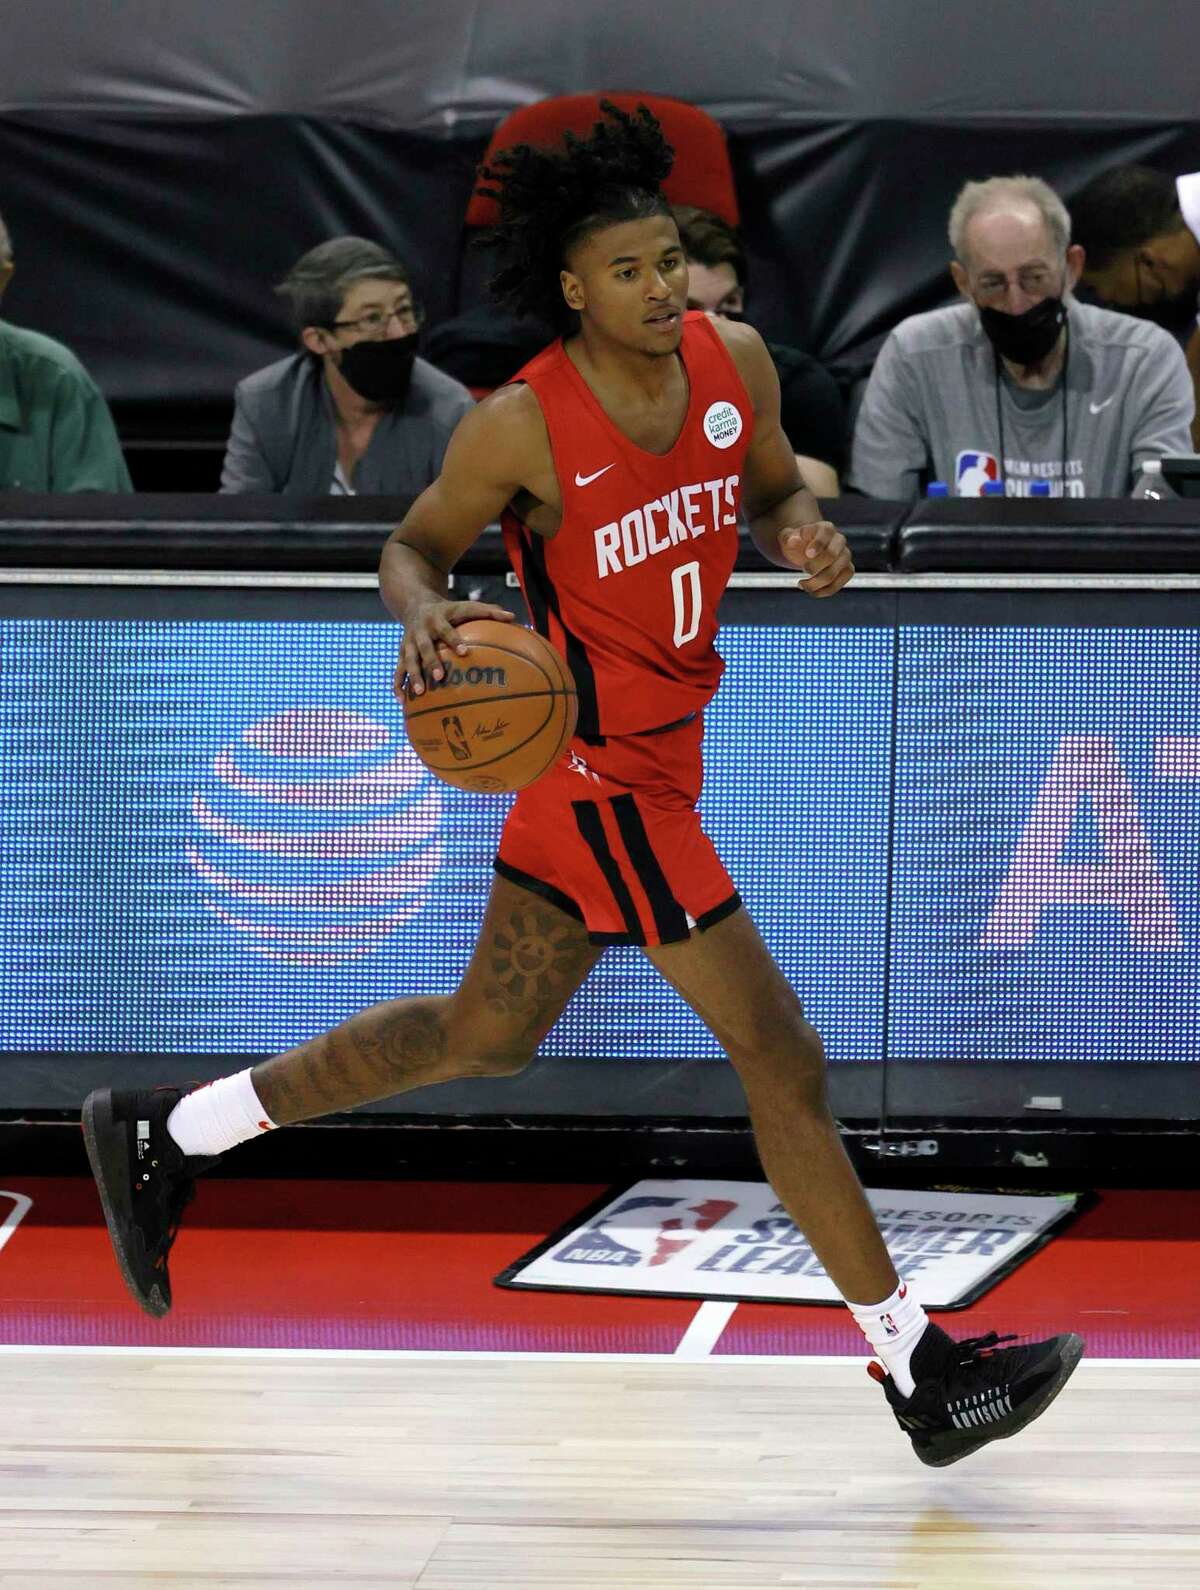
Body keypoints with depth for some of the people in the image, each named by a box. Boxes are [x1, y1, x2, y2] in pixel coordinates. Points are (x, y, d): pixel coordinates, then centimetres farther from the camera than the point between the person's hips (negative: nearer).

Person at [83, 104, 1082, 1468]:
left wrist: (804, 538, -9)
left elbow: (772, 494, 13)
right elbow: (414, 546, -5)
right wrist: (424, 618, -27)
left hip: (663, 738, 8)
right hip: (602, 767, -8)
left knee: (488, 1034, 21)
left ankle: (163, 1138, 33)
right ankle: (923, 1378, 2)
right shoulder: (521, 426, -19)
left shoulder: (733, 360, -3)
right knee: (782, 1058, -6)